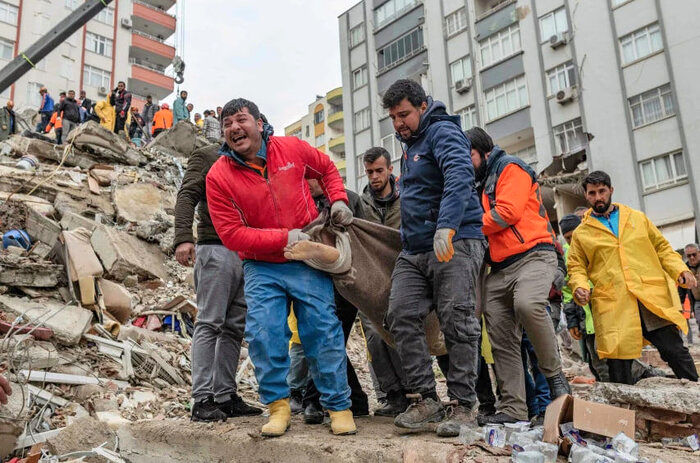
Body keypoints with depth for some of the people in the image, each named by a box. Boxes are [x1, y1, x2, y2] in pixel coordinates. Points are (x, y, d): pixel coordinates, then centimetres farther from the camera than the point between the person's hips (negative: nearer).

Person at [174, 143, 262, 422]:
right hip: (216, 249, -6)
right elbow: (186, 196, -7)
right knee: (210, 323, -8)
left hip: (248, 255, 6)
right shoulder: (206, 157, 8)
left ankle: (225, 396, 7)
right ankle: (202, 400, -7)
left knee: (235, 327, 3)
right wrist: (183, 238, -22)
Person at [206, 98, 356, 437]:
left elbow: (327, 169, 16)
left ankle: (339, 406, 13)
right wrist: (284, 238, -18)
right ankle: (278, 405, 8)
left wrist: (338, 200, 0)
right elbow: (232, 234, -13)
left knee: (323, 330, 0)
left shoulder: (291, 148, -4)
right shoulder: (219, 176, -9)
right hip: (262, 267, 0)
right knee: (263, 332, -11)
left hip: (308, 262, 1)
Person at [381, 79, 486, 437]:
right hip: (414, 250, 8)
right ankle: (425, 401, -2)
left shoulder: (443, 132, -5)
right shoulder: (410, 145, 24)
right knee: (402, 316, -6)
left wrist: (446, 226, -37)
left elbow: (459, 176, -25)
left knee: (457, 322, -10)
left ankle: (463, 406, -1)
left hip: (455, 243, -8)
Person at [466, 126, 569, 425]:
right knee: (501, 341, -1)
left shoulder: (511, 168, 5)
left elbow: (508, 212, -10)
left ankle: (554, 374, -16)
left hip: (532, 256, -8)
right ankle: (513, 409, 2)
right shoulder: (480, 185, 29)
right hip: (499, 270, 8)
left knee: (528, 305, -36)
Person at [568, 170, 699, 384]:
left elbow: (662, 248, 20)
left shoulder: (638, 218, 19)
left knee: (674, 349, -6)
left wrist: (680, 270, 3)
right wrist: (580, 287, -9)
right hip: (612, 306, -1)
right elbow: (577, 268, 11)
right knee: (618, 365, -5)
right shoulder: (581, 234, 14)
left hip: (653, 297, 1)